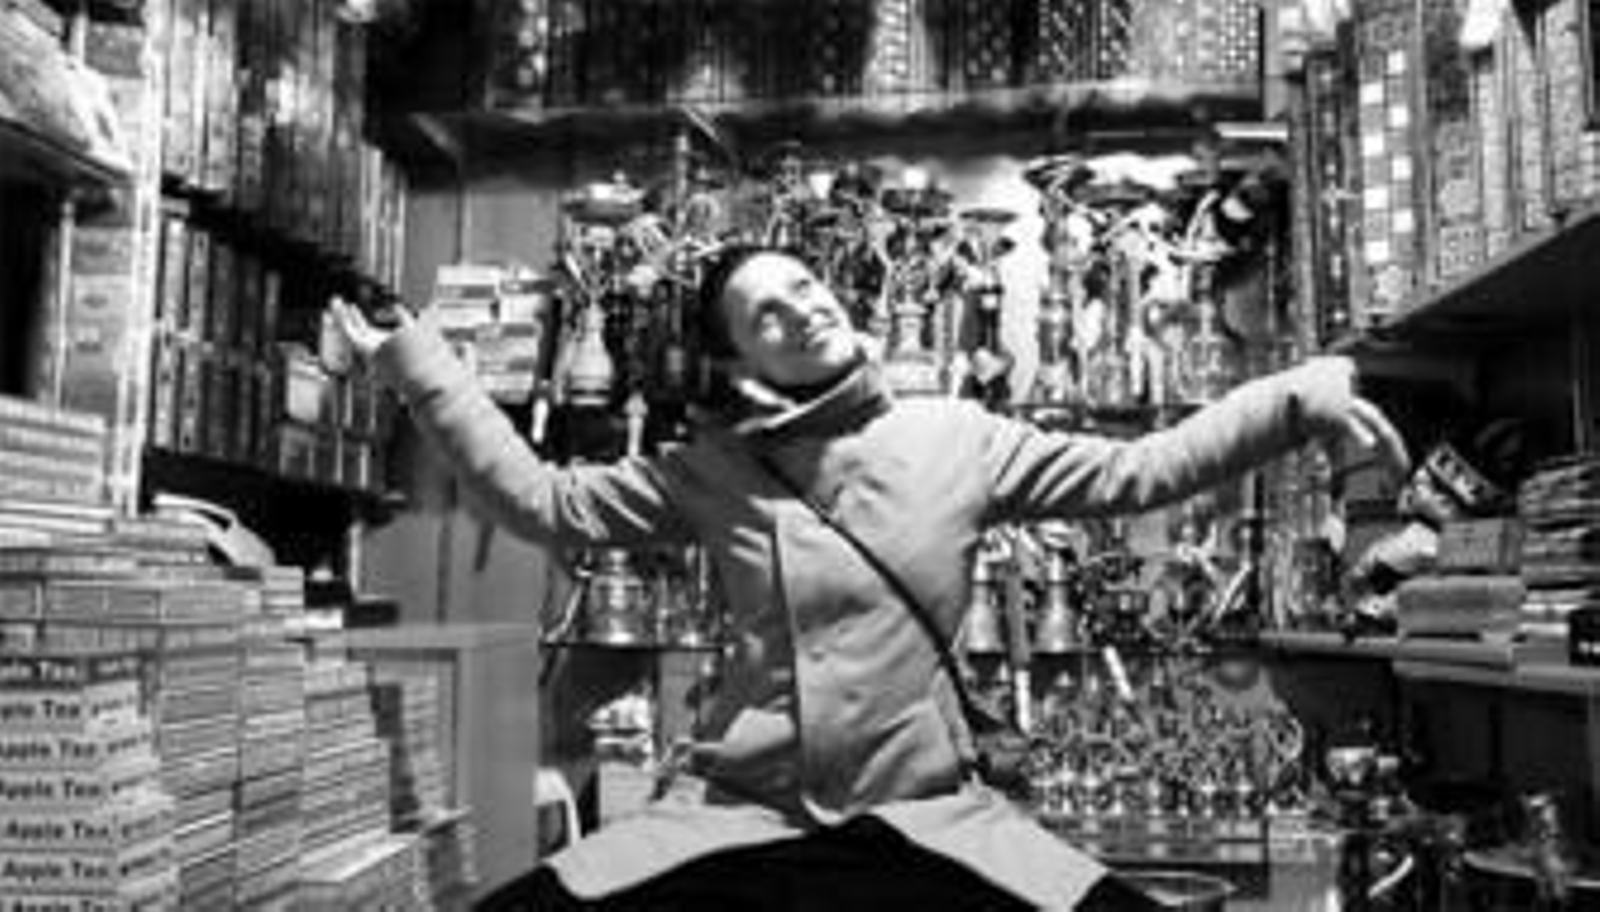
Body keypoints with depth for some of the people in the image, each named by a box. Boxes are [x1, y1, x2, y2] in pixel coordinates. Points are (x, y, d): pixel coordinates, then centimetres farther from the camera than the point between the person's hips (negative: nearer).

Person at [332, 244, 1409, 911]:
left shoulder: (955, 437, -1)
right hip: (745, 809, 0)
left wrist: (1301, 398, -7)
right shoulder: (711, 471, -1)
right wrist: (420, 367, -1)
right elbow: (544, 501, 0)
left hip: (928, 809, 0)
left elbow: (1136, 471, -1)